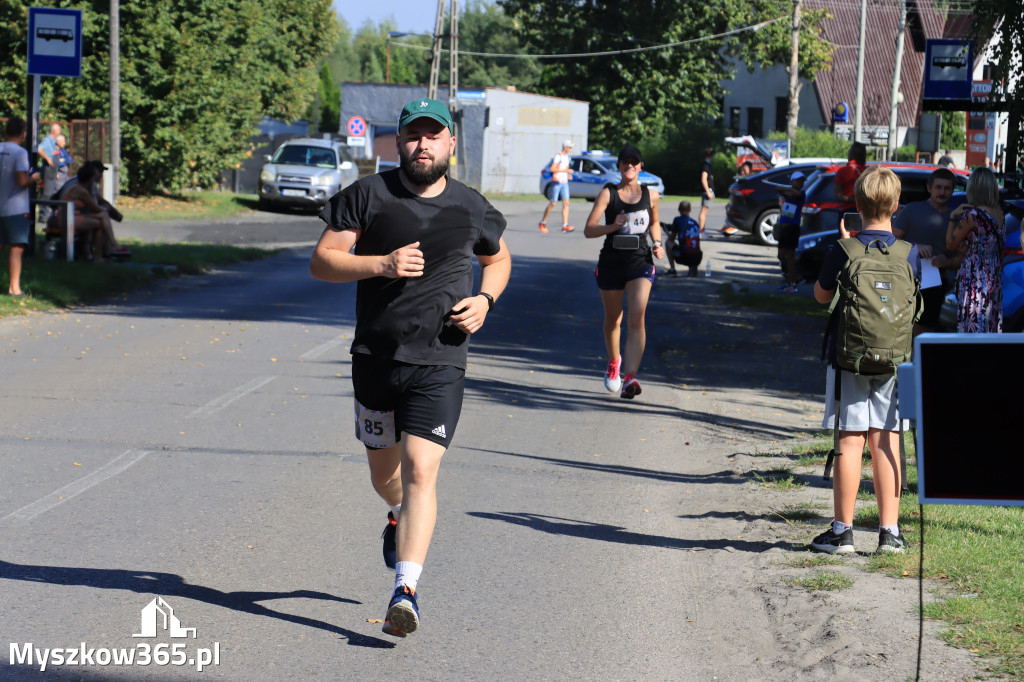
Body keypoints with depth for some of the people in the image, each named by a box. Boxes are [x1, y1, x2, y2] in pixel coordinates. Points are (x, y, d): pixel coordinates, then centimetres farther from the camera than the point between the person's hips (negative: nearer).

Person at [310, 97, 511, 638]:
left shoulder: (471, 209, 4)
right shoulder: (368, 196, -1)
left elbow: (498, 259, 23)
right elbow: (321, 262, -4)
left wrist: (485, 299, 3)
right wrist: (382, 264, -18)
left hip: (439, 365, -1)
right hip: (375, 358, 2)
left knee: (420, 471, -16)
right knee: (384, 471, 18)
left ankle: (406, 589, -19)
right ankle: (400, 516, 54)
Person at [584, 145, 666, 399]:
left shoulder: (650, 195, 4)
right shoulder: (608, 194, -3)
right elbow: (588, 230, -9)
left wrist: (658, 243, 5)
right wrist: (612, 226, -26)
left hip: (640, 263, 0)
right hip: (611, 263, 0)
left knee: (637, 317, -19)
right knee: (613, 320, 15)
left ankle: (629, 377, -28)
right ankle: (614, 362, 45)